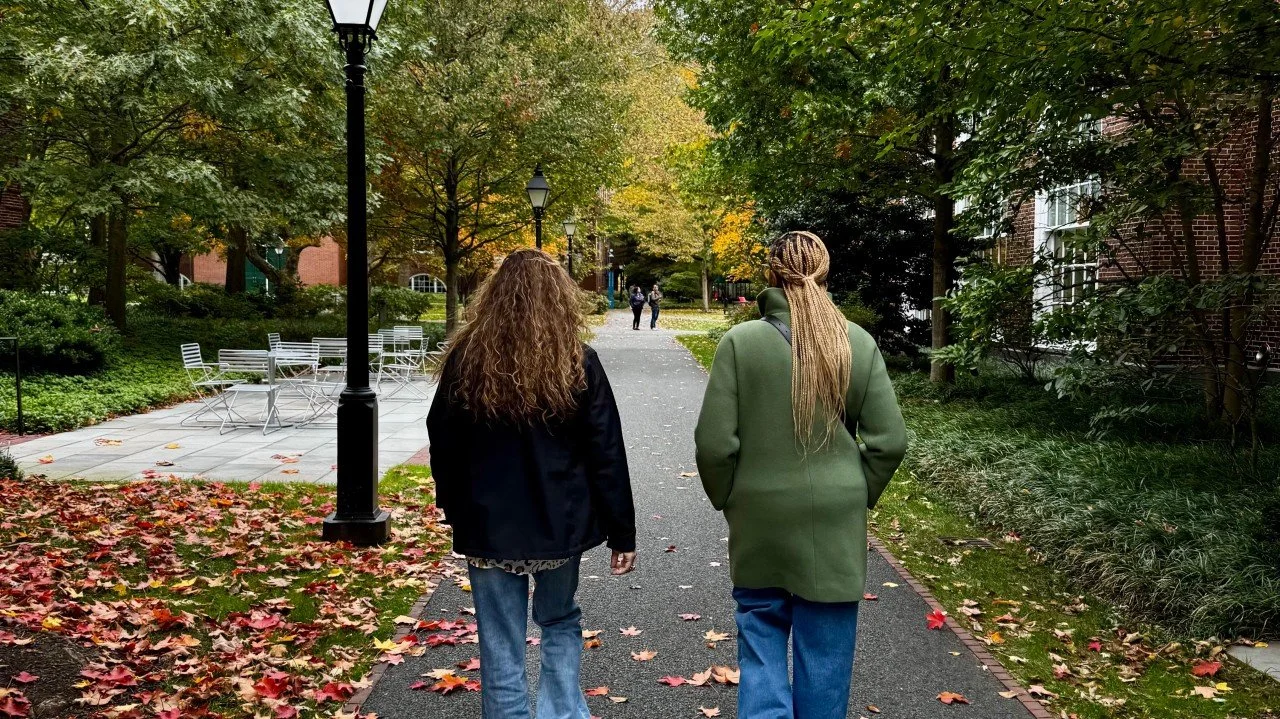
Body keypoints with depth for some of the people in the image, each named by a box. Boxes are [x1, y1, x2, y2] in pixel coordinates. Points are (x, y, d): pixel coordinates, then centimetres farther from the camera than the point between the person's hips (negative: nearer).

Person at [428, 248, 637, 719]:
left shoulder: (467, 360, -5)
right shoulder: (578, 363, -8)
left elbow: (443, 445, 4)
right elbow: (606, 454, -6)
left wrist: (454, 511, 18)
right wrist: (622, 533, 1)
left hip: (488, 526, 0)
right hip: (559, 522, 0)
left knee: (501, 650, 10)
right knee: (560, 623, 23)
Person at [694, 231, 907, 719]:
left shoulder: (740, 342, -10)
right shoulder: (858, 343, -4)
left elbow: (715, 443, -11)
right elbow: (890, 440, -4)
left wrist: (728, 500, 6)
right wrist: (858, 494, 10)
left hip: (760, 520, -1)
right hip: (836, 523, 2)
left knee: (761, 632, 14)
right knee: (826, 648, 15)